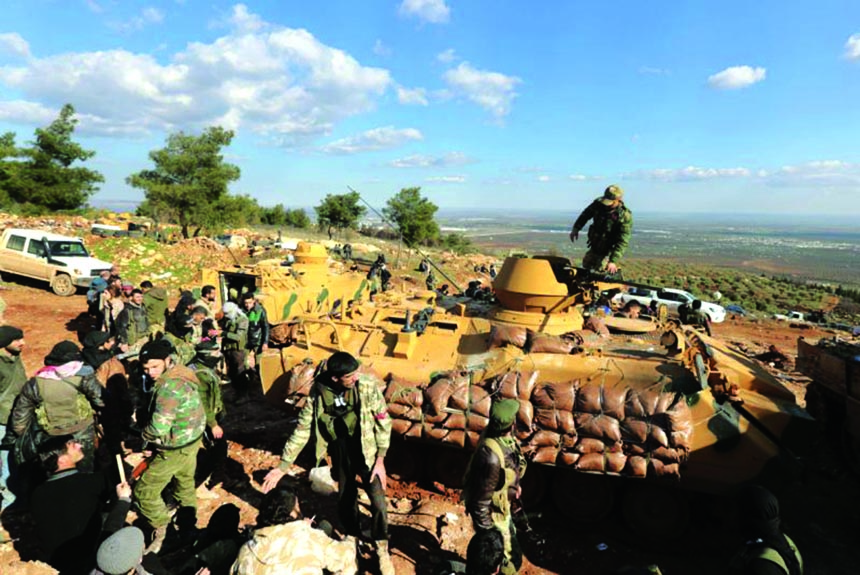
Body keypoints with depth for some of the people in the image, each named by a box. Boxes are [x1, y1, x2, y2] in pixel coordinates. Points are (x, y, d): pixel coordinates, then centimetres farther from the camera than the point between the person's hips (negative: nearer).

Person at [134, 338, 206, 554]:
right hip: (191, 438, 10)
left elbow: (159, 427, -32)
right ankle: (189, 526, 46)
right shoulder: (179, 371, -3)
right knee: (185, 483, 27)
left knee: (145, 491, 4)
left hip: (176, 448, -10)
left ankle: (161, 534, 19)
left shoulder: (169, 386, -32)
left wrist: (144, 434, -12)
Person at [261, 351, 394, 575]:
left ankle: (382, 551, 18)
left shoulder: (368, 385, -24)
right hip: (340, 453, 2)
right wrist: (283, 465, -9)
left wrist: (380, 459, -13)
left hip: (366, 450, -2)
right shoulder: (319, 392, -18)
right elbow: (303, 428, -9)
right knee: (345, 501, 16)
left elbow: (383, 421, -14)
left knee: (378, 502, -7)